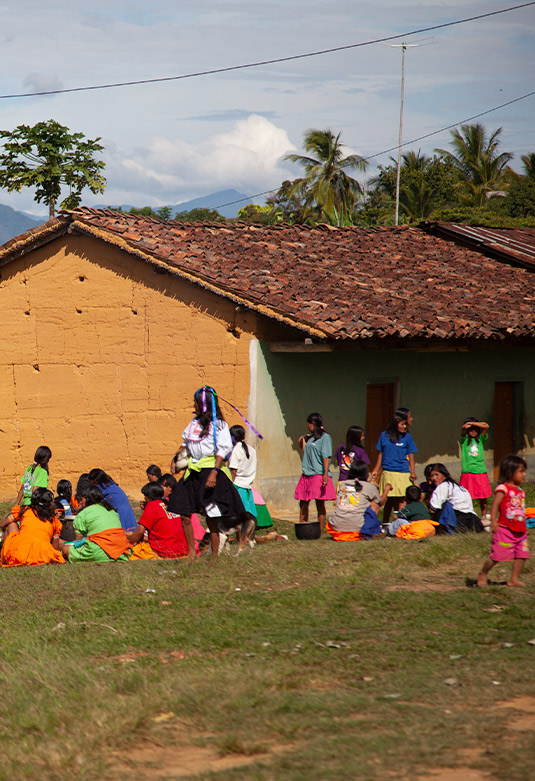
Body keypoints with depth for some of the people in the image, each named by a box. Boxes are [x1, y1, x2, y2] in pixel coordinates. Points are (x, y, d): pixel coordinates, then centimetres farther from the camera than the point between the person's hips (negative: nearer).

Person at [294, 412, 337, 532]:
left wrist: (325, 475, -19)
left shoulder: (325, 437, -6)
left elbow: (326, 457, -13)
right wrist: (303, 442, 16)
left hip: (319, 475, -8)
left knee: (320, 504, -3)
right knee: (303, 504, 7)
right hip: (306, 476, 8)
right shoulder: (310, 438, 17)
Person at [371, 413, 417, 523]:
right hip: (387, 473, 1)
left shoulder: (407, 437, 4)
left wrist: (412, 472, -3)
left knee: (400, 501, -5)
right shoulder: (384, 435, 7)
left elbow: (410, 456, 5)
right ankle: (385, 523, 15)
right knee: (389, 499, 5)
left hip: (403, 473, -1)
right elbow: (380, 454, 14)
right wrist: (376, 470, 13)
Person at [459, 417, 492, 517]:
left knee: (483, 496, 5)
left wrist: (472, 423, -5)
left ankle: (484, 515, 20)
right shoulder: (464, 440, 5)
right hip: (467, 471, -2)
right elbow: (464, 428, -15)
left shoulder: (480, 439, 9)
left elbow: (486, 426, -5)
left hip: (480, 470, 2)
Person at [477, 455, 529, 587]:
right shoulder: (503, 488, -9)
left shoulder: (520, 491, 16)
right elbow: (495, 504, -16)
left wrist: (525, 526, 24)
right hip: (505, 529, -7)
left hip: (520, 531, 8)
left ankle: (514, 579, 9)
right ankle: (483, 574, 15)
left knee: (522, 555, 0)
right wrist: (493, 520, -26)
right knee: (497, 555, -4)